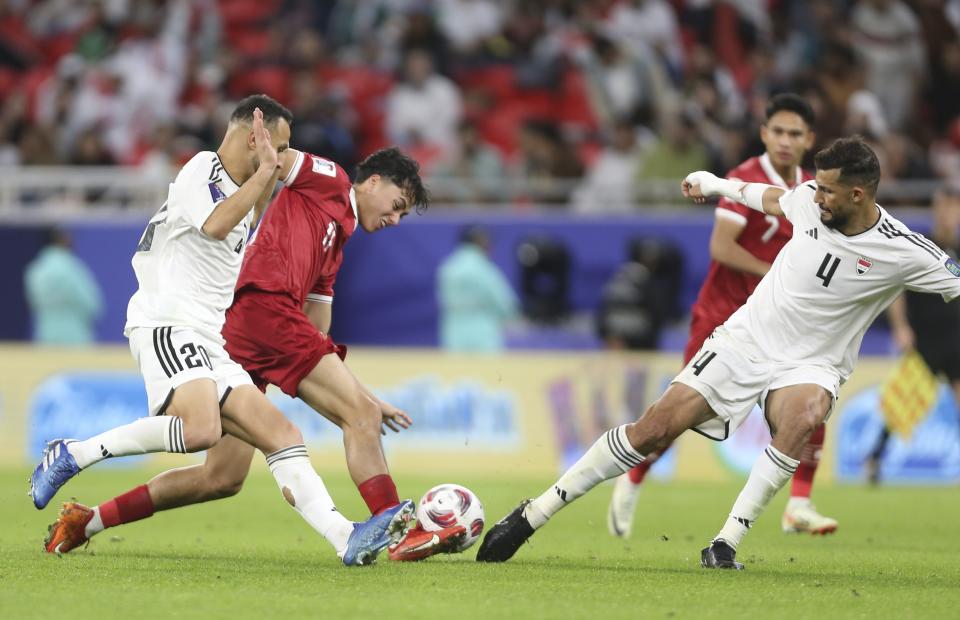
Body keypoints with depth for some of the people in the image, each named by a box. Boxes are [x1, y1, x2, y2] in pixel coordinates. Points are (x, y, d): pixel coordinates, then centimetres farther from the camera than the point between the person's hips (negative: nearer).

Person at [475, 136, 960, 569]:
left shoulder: (903, 252, -16)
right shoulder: (811, 199, -5)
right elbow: (772, 198, 18)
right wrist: (718, 184, 32)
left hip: (809, 365, -2)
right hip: (745, 338, 2)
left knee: (805, 414, -38)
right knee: (653, 429, -9)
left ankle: (725, 544, -30)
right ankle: (532, 515, 1)